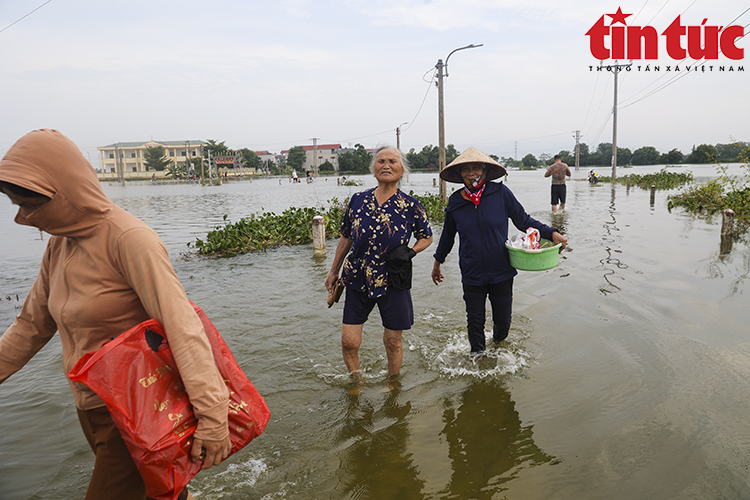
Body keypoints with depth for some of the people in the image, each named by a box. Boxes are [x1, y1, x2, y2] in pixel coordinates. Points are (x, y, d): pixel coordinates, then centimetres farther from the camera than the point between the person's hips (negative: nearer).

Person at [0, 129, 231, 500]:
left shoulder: (128, 240, -23)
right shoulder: (59, 245, 3)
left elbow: (183, 327, -30)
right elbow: (32, 325, 14)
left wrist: (211, 416, -35)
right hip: (90, 407, 8)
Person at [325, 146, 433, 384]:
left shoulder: (411, 206, -5)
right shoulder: (358, 200, 0)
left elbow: (427, 237, 9)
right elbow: (345, 237, 11)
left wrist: (409, 253, -11)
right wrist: (334, 272, 15)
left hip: (393, 282, -1)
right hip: (358, 279, 2)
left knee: (392, 341, 9)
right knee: (349, 342, 1)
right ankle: (356, 383, 28)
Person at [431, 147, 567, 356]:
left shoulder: (500, 193, -7)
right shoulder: (455, 202, -2)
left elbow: (523, 221, 3)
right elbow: (448, 235, 14)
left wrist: (551, 233, -10)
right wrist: (438, 262, 24)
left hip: (501, 273, 0)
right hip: (472, 275, 1)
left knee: (503, 321, 11)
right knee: (475, 323, 7)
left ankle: (498, 346, 45)